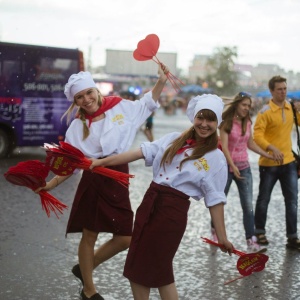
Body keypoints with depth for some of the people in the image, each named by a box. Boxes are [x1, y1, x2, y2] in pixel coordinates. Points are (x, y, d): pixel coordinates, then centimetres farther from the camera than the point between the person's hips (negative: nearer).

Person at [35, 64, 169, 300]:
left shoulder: (121, 108, 5)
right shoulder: (77, 126, 3)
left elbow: (148, 104, 21)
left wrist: (161, 81, 7)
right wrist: (51, 183, -8)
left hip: (118, 182, 2)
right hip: (93, 181, -2)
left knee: (125, 238, 4)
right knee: (89, 236, 7)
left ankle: (85, 268, 29)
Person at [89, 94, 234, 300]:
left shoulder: (216, 158, -4)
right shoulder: (173, 140, 7)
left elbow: (215, 201, -4)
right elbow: (140, 153, 4)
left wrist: (222, 237, -5)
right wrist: (102, 161, 0)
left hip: (173, 211, -5)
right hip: (149, 202, 5)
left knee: (158, 269, 4)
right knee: (137, 266, 11)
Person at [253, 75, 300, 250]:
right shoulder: (265, 112, -12)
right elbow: (257, 135, -20)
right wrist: (272, 148, -34)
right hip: (269, 163, -4)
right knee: (264, 200, 10)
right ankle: (260, 232, 27)